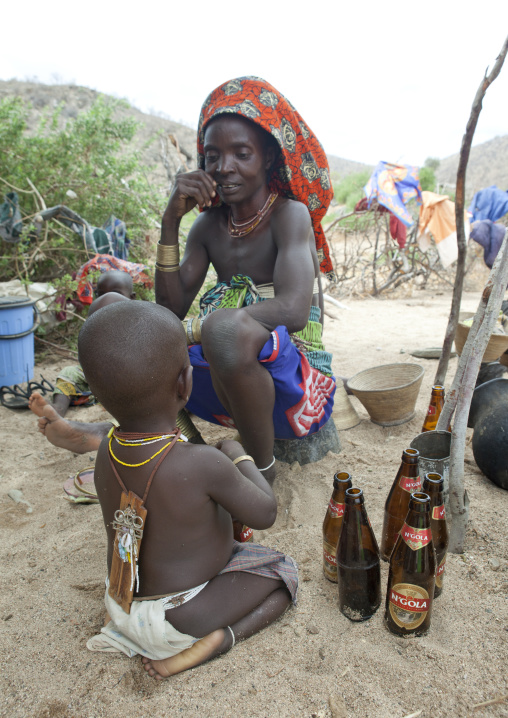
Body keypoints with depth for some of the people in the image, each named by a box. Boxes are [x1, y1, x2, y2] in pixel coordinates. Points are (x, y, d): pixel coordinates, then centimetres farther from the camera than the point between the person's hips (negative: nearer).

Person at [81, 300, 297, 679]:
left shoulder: (107, 452, -12)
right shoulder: (201, 464, -32)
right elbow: (265, 514, -15)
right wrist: (240, 457, -1)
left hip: (122, 600, 6)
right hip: (175, 615, -6)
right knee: (283, 571, 10)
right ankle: (212, 641, -9)